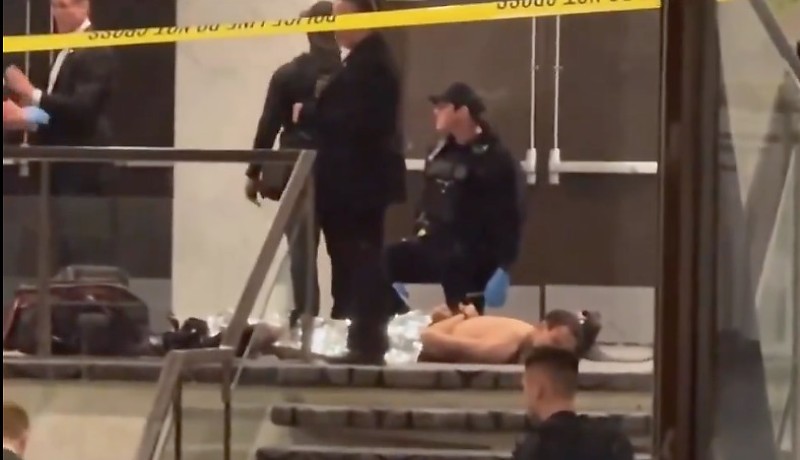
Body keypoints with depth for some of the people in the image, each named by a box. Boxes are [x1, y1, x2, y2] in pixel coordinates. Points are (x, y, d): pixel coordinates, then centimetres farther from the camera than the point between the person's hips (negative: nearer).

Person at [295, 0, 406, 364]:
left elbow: (353, 120, -24)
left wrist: (308, 113, -14)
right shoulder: (367, 60, 17)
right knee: (359, 261, 10)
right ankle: (365, 341, 11)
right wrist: (317, 109, 7)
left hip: (361, 179, -11)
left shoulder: (369, 62, -15)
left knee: (360, 261, -9)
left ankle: (367, 343, -9)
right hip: (362, 177, 11)